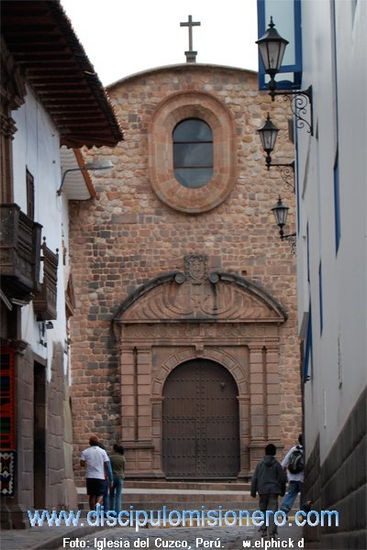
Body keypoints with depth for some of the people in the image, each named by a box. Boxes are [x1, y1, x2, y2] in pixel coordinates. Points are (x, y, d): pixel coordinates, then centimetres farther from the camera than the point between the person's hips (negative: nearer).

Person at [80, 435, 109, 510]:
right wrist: (106, 474, 9)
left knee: (92, 495, 9)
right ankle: (98, 504, -25)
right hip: (100, 476, -1)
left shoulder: (85, 452, 2)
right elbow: (106, 464, -2)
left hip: (90, 476, 1)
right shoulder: (102, 451, 1)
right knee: (100, 494, 5)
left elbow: (82, 463, -6)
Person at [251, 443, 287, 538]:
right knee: (272, 511, -2)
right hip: (274, 491, -1)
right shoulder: (276, 464, 0)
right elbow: (283, 478, 2)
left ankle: (263, 530, 11)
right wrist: (282, 491, 16)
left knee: (263, 510, 14)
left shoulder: (260, 464, 1)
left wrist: (253, 491, 8)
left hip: (263, 491, 1)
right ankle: (272, 532, -11)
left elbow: (254, 479, 0)